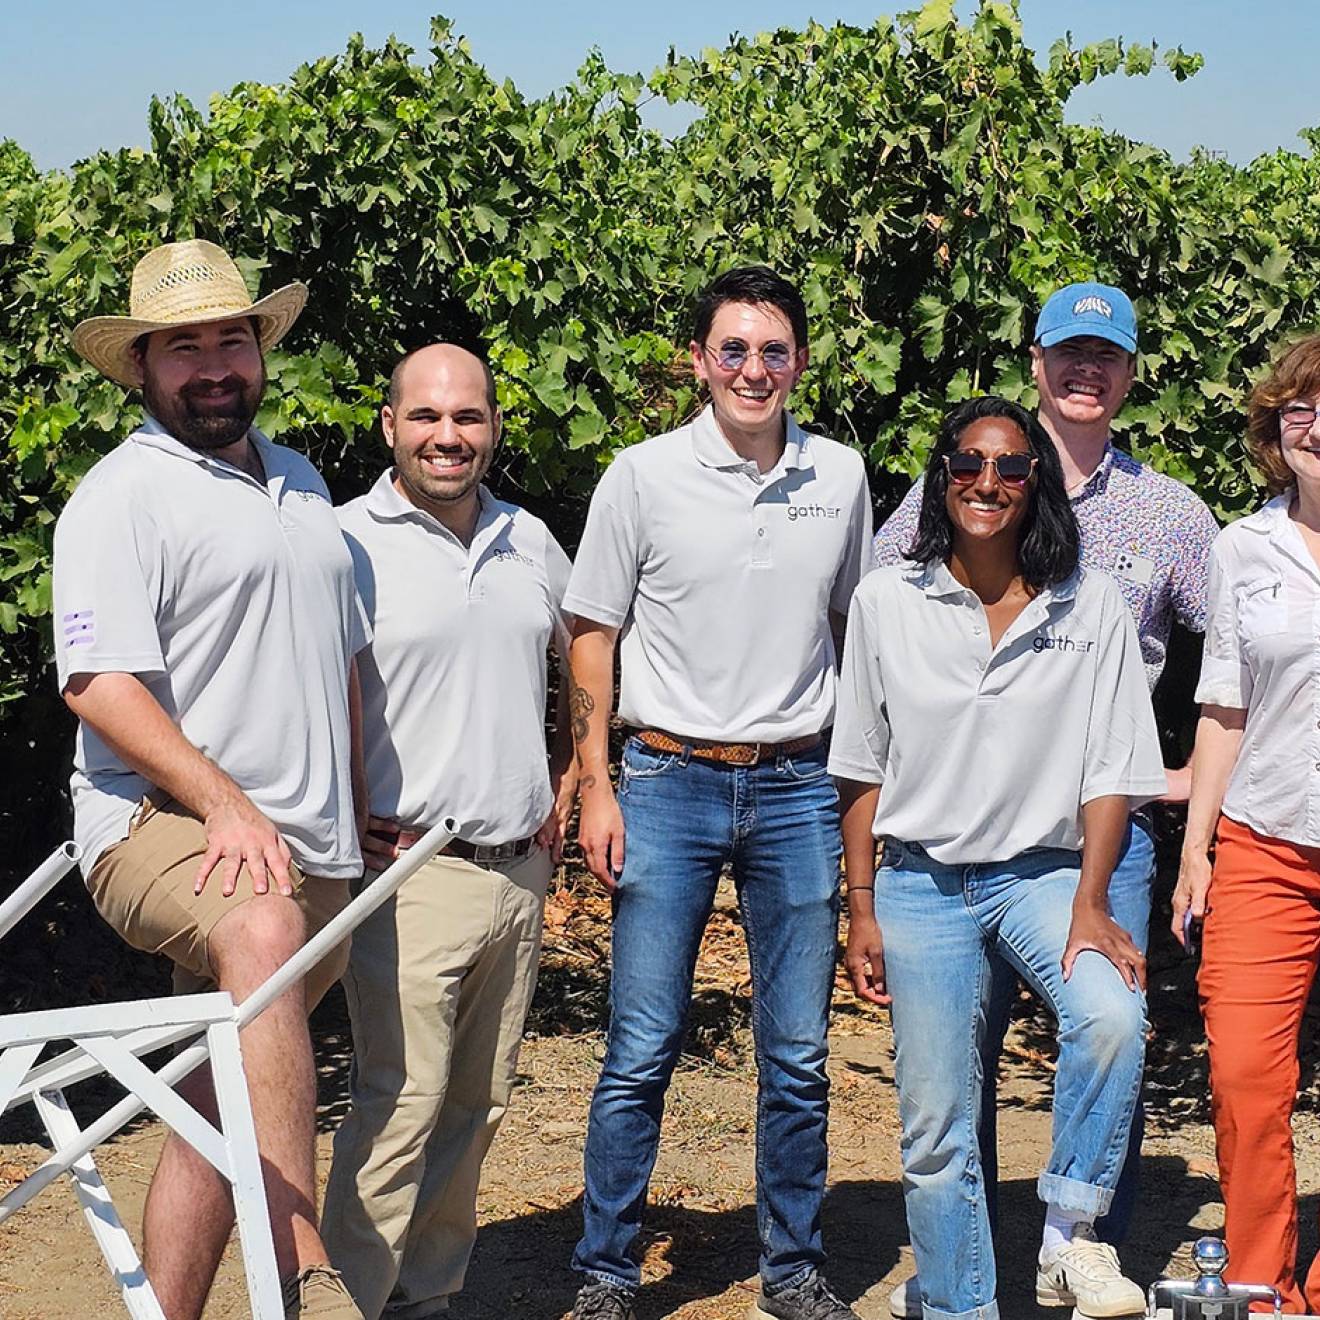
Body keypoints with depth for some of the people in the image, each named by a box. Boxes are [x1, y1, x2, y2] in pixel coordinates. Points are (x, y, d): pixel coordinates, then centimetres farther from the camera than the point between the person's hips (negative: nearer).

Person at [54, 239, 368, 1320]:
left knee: (225, 1109, 6)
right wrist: (226, 808, -23)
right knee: (262, 931, -37)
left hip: (314, 849, 8)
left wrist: (354, 810, 27)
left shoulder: (299, 482, 19)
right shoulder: (123, 495, -5)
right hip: (158, 825, -8)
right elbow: (100, 685, -15)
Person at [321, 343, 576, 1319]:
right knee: (400, 1107, -10)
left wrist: (565, 783, 19)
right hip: (410, 870, -6)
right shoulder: (345, 544, -6)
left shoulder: (529, 542, 12)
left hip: (520, 871, 6)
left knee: (478, 1104, 11)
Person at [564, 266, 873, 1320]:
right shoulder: (645, 477, -2)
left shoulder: (841, 477, 6)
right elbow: (593, 636, 3)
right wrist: (596, 789, -3)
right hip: (671, 783, -2)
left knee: (799, 1058, 8)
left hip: (799, 789, 2)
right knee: (641, 1054, -1)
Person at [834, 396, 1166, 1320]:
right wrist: (862, 912, 4)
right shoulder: (888, 602, 1)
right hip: (922, 884, 1)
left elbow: (1110, 773, 0)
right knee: (938, 1130, 2)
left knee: (1113, 1018, -30)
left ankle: (1071, 1239, -13)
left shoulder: (1090, 606, 0)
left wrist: (1090, 905, -10)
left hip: (1046, 871, -1)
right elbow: (862, 769, 7)